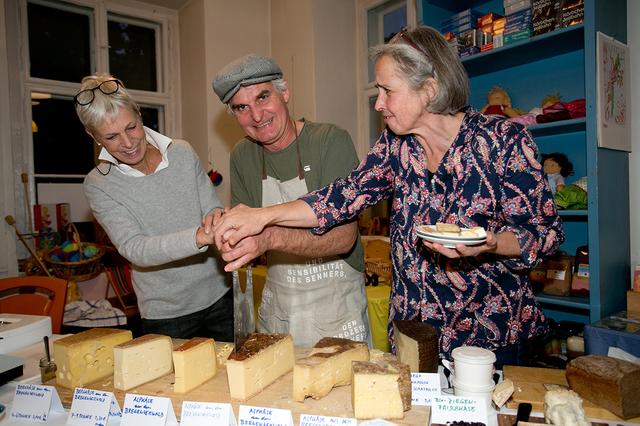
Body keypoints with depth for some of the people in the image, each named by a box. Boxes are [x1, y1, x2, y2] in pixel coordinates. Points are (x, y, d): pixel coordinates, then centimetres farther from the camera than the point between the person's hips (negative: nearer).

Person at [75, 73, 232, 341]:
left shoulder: (183, 153, 0)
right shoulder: (98, 185, -8)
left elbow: (213, 208, -1)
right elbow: (134, 249, -19)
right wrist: (197, 238, -36)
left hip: (220, 295, 3)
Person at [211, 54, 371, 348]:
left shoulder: (331, 141, -15)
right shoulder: (242, 157, 1)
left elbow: (344, 238, -23)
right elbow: (247, 241, 1)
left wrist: (271, 238, -37)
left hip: (335, 302, -4)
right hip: (275, 306, 4)